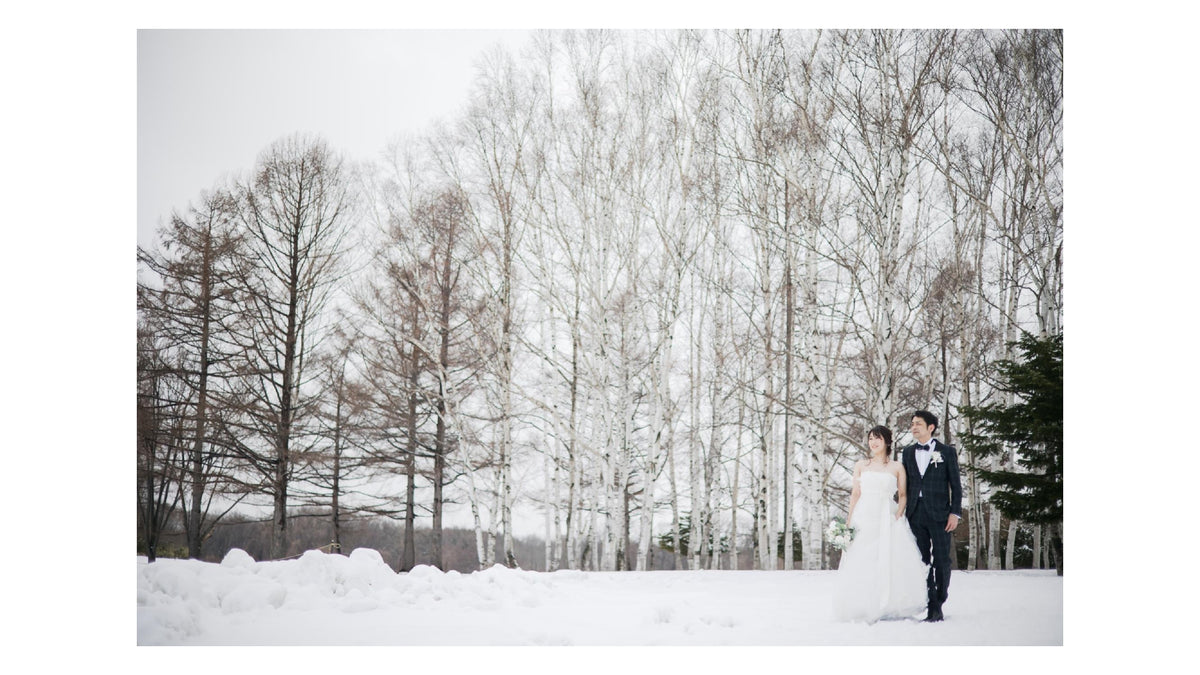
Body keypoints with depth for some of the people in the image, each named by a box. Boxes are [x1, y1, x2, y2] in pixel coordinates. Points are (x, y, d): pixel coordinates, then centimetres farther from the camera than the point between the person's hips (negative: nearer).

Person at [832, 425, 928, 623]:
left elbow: (903, 495, 7)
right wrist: (849, 519, 2)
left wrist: (898, 516, -8)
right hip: (864, 518, 1)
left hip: (887, 520, -1)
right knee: (862, 565, -4)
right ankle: (864, 609, -1)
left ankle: (889, 608, -4)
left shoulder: (897, 467, 7)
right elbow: (855, 494, 10)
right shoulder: (860, 465, 11)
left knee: (890, 562, -10)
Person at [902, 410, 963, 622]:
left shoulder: (947, 451, 2)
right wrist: (901, 511, 6)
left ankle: (939, 602, 13)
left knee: (941, 560, 0)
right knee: (922, 561, 3)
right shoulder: (908, 452, 12)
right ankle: (931, 605, 7)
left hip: (939, 513, -3)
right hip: (915, 514, 3)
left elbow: (955, 485, 2)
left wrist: (955, 513, -6)